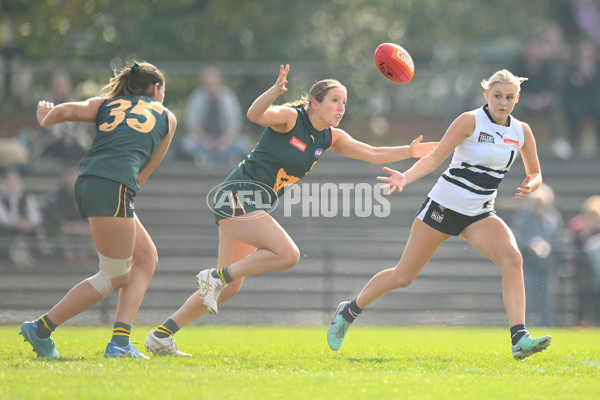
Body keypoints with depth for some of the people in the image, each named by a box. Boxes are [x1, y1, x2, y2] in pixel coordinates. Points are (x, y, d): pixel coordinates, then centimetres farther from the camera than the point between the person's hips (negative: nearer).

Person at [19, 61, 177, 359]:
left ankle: (120, 342, 5)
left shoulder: (105, 104, 25)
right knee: (116, 277, 4)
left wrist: (44, 121, 30)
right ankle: (41, 329, 4)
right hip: (112, 188, -6)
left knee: (146, 258, 14)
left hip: (87, 183, 6)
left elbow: (64, 111, 10)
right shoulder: (167, 117, 21)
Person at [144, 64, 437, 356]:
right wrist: (275, 91, -47)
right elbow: (255, 114, -29)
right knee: (287, 254, -24)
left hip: (253, 207, 9)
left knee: (230, 287, 7)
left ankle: (161, 335, 11)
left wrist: (409, 151, -2)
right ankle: (216, 276, -11)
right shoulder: (289, 117, -11)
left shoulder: (330, 138, 11)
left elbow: (372, 154, 11)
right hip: (237, 195, -9)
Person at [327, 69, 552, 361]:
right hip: (442, 206, -4)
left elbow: (535, 174, 14)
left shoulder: (522, 131, 3)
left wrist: (530, 186, -9)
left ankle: (519, 339, -30)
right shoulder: (471, 121, -12)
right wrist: (406, 177, -31)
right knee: (402, 276, 4)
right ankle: (348, 311, 29)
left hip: (479, 215, 4)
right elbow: (435, 158, -14)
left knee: (512, 259, -25)